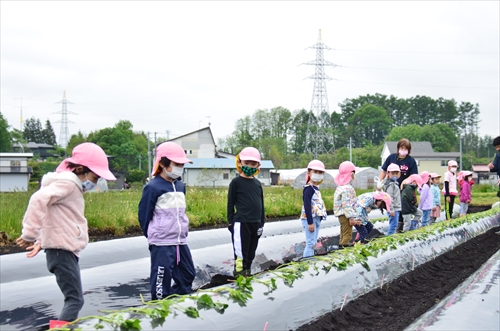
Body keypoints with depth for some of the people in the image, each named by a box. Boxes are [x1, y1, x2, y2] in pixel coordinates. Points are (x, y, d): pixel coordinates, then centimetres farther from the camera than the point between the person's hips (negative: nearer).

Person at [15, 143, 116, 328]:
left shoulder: (72, 186, 19)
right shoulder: (67, 182, -13)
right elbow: (39, 200, -29)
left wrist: (41, 241, 18)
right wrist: (30, 234, -28)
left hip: (66, 251, 10)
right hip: (62, 250, -10)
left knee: (73, 298, 16)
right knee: (75, 299, -13)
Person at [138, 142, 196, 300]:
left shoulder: (180, 186, 9)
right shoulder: (153, 187, -12)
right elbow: (144, 215, -6)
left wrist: (182, 232, 17)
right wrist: (154, 236, 2)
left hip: (181, 241, 7)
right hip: (161, 244, -7)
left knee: (188, 275, 13)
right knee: (162, 281, -3)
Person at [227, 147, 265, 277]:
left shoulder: (258, 183, 10)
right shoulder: (236, 182, -5)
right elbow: (230, 203, -2)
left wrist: (261, 222, 14)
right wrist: (230, 222, -4)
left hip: (255, 223, 6)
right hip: (241, 223, -6)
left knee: (251, 253, 13)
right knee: (241, 253, -6)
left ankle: (247, 273, 24)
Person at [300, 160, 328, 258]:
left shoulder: (316, 188, 15)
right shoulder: (308, 188, -13)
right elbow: (307, 206, -20)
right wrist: (310, 222, -23)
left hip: (316, 218, 9)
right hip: (310, 219, -9)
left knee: (313, 243, 12)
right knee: (311, 243, -11)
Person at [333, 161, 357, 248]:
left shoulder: (341, 186, 12)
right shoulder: (346, 188, -20)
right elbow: (346, 204, -24)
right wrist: (351, 217, -21)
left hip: (341, 214, 10)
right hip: (345, 214, -10)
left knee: (344, 232, 19)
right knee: (347, 234, -5)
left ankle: (342, 244, 27)